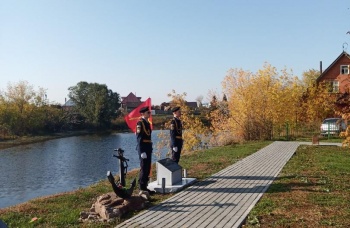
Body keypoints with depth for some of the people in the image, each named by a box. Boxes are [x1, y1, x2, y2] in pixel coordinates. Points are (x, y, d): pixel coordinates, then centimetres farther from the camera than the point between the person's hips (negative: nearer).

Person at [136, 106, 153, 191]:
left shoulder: (148, 123, 16)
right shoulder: (140, 123, -11)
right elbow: (139, 138, -16)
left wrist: (150, 149, 16)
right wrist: (142, 152, -21)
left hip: (148, 148, 9)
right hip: (143, 149, -9)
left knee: (148, 168, 12)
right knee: (144, 168, -5)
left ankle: (144, 186, 21)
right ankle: (142, 188, 2)